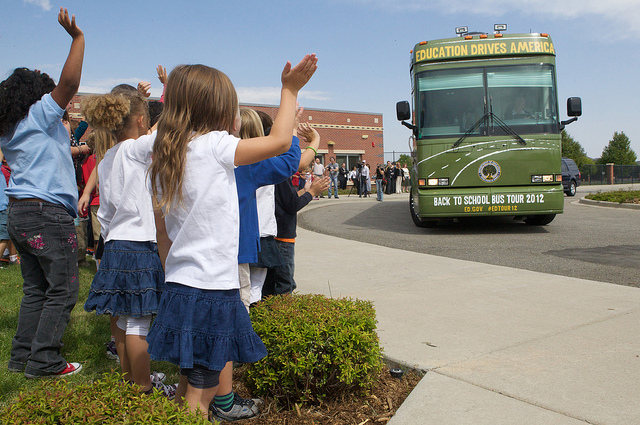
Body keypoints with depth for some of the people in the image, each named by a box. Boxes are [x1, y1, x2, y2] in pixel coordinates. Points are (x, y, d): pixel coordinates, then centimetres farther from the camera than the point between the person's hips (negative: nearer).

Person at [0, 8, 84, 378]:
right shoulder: (38, 116, -7)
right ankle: (44, 360, 2)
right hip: (48, 214, -9)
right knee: (62, 291, -1)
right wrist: (78, 38, -17)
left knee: (36, 289, 15)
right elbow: (69, 84, -17)